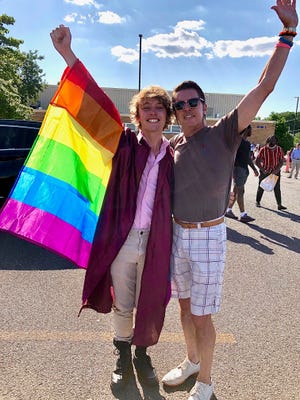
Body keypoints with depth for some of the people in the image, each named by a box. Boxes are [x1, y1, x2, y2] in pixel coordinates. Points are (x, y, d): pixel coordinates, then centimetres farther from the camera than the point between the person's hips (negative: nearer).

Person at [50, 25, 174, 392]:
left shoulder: (171, 156, 4)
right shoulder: (125, 145, -2)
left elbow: (172, 202, 8)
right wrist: (68, 55, -22)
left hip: (154, 243, 2)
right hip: (121, 240, -1)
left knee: (149, 306, 16)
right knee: (121, 306, 15)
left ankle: (142, 355, 42)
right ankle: (123, 358, 39)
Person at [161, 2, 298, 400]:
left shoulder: (224, 134, -9)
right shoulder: (172, 146, 3)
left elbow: (265, 86, -16)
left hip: (209, 236, -5)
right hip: (177, 233, 5)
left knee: (202, 316, 6)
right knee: (185, 306, 19)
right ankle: (192, 361, 43)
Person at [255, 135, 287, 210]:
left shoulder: (279, 149, -6)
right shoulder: (263, 150, -12)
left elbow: (281, 161, -1)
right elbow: (257, 161, -9)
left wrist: (277, 169, -15)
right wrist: (262, 170, -16)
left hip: (275, 171, 1)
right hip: (265, 171, -1)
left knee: (277, 188, 0)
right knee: (261, 187, 8)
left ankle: (279, 205, 4)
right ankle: (258, 202, 23)